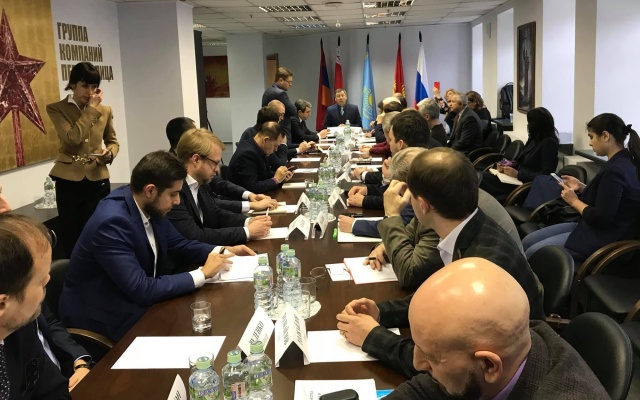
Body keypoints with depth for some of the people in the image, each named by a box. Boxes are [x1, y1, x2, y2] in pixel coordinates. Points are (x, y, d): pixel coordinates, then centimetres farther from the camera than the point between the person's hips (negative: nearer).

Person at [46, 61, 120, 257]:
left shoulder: (105, 110, 7)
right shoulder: (56, 109, -3)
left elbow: (113, 141, 18)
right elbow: (73, 138, -18)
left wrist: (110, 153, -6)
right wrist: (91, 108, -13)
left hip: (98, 179, 2)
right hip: (69, 179, -2)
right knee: (71, 236, 5)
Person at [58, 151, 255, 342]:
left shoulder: (149, 207, -5)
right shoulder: (112, 222, -30)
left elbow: (179, 245, 10)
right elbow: (141, 290, -31)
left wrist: (223, 251, -5)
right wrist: (202, 274, -23)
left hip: (135, 301, 7)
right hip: (105, 317, -7)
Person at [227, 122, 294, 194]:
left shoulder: (258, 149, 0)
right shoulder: (247, 154, -24)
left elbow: (265, 172, 15)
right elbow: (252, 188, -28)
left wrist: (280, 176, -2)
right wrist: (275, 179, -18)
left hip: (255, 196, 8)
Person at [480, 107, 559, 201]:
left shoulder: (549, 144, -11)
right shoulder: (534, 139, 16)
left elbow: (545, 175, -18)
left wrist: (518, 174, -18)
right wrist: (507, 166, -1)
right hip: (517, 179, 9)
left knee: (483, 179, -23)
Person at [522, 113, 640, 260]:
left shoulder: (614, 170, -23)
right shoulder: (622, 162, 9)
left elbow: (601, 218, -24)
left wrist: (574, 201, -9)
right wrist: (582, 188, 7)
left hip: (603, 237, -10)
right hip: (594, 228, 10)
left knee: (532, 253, -16)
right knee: (527, 242, 4)